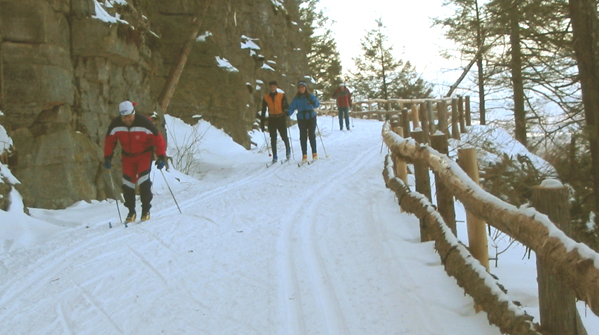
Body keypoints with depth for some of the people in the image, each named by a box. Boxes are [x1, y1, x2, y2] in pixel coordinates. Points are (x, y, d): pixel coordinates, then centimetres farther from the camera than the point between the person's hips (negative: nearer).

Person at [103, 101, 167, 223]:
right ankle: (131, 211, 13)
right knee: (127, 183, -4)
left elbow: (158, 139, -18)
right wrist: (107, 157, -2)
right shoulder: (115, 125, -15)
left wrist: (161, 157, -23)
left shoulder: (144, 123, -25)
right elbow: (109, 141, 1)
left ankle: (146, 210, -1)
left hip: (144, 154, -3)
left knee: (143, 180, -17)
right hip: (128, 156, 3)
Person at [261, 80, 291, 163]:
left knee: (284, 137, -2)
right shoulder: (266, 98, 7)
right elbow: (263, 111, 11)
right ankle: (274, 156, 7)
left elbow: (287, 106, -1)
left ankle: (288, 149, 27)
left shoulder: (282, 96, 2)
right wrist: (262, 123, 8)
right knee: (273, 139, 0)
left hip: (281, 119, -2)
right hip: (271, 119, 2)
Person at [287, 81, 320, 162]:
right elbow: (292, 107, -3)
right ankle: (304, 155, 6)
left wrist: (313, 103, -31)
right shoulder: (296, 98, 5)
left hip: (311, 118, -1)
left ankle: (314, 153, 9)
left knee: (312, 135, -3)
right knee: (303, 137, 0)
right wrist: (288, 113, -23)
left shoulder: (310, 96, 1)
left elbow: (317, 104, -9)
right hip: (301, 119, 1)